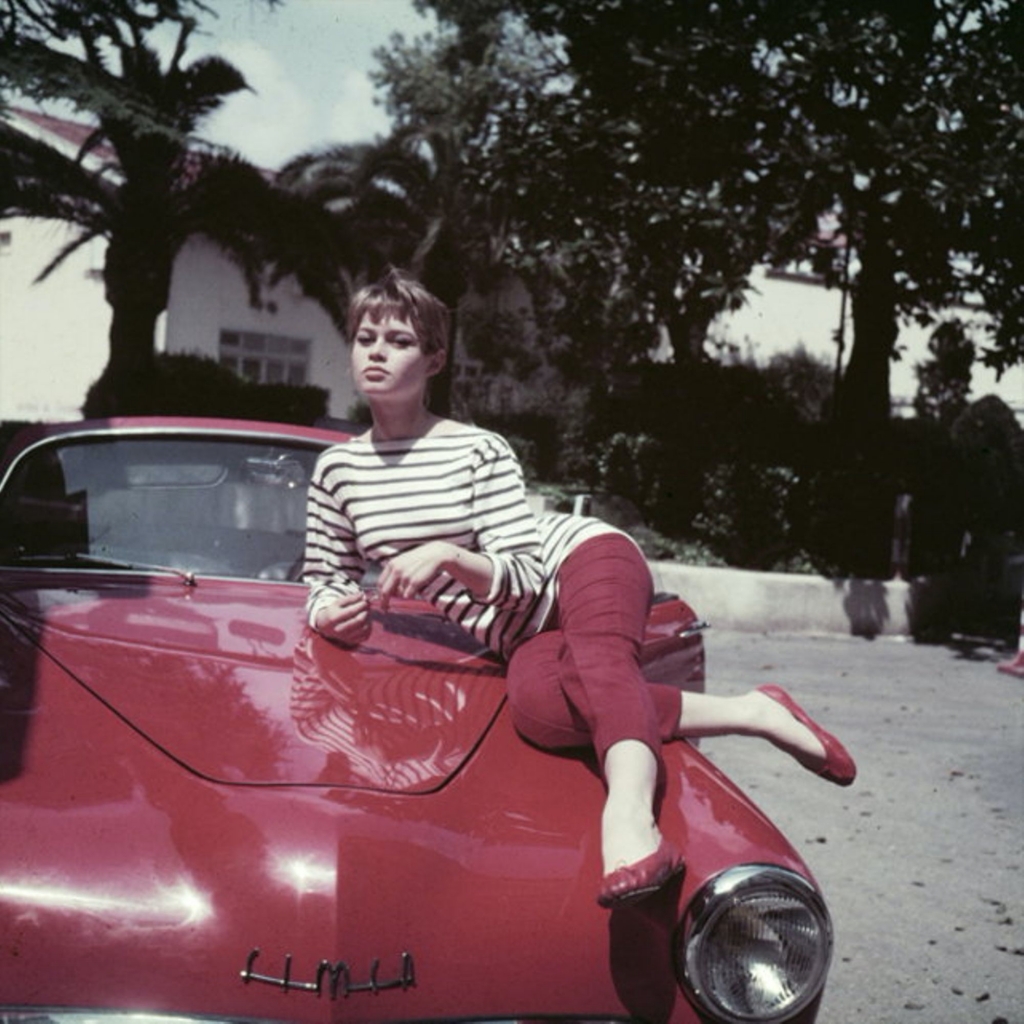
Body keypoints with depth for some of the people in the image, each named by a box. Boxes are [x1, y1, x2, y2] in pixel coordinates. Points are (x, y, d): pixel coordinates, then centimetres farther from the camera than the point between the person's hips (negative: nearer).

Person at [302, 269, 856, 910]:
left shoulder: (481, 452, -9)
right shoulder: (337, 470, 4)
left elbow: (522, 579, -13)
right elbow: (325, 580, 10)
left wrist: (448, 556, -31)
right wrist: (330, 613, -14)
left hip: (588, 558, -2)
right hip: (528, 635, 3)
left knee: (599, 654, -40)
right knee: (538, 704, -35)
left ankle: (630, 814, -69)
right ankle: (751, 714, -29)